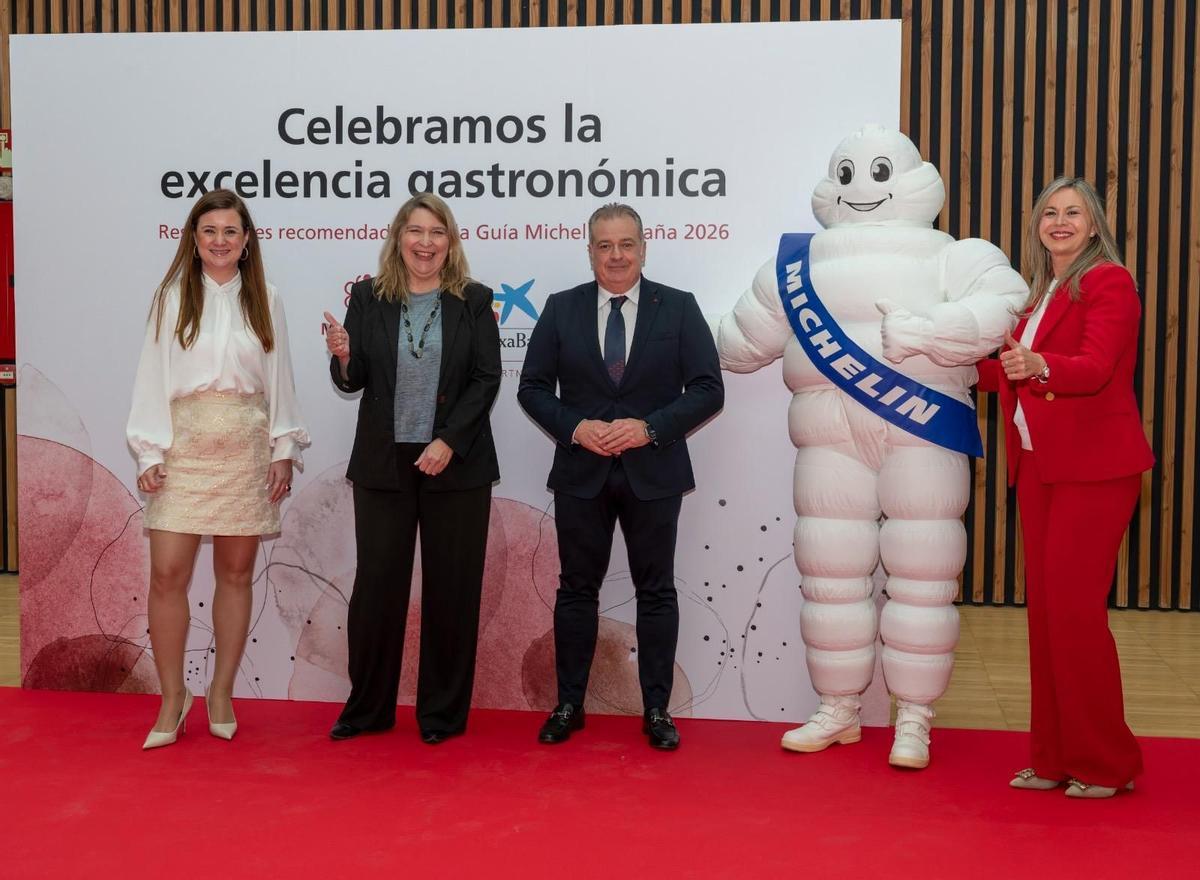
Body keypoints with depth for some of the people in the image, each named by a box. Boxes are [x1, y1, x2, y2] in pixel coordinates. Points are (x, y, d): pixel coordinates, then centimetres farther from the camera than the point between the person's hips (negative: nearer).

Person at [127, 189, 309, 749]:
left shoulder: (264, 301, 7)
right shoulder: (173, 297, 3)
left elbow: (279, 379, 8)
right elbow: (153, 376, 1)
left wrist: (284, 449, 2)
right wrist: (149, 454, -4)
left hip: (246, 451, 1)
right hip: (184, 449, -1)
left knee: (236, 573, 6)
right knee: (168, 574, -6)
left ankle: (221, 694, 19)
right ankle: (172, 697, 10)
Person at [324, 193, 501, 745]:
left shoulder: (473, 301, 2)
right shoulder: (368, 298, 5)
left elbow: (486, 378, -4)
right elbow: (353, 382, 6)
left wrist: (449, 442, -13)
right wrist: (342, 357, -17)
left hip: (456, 465, -1)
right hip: (383, 464, 1)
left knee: (451, 588, 6)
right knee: (377, 585, 6)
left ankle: (443, 712, 19)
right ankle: (367, 709, 21)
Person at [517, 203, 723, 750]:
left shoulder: (679, 308, 1)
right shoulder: (561, 309, 5)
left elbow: (708, 389, -3)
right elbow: (533, 387, 5)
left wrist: (650, 428, -16)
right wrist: (576, 428, -12)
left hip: (653, 473, -1)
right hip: (581, 473, 1)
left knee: (656, 591, 6)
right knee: (576, 589, 9)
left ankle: (657, 710, 17)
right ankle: (569, 705, 21)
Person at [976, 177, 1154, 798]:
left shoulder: (1109, 283, -6)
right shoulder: (1034, 292, 17)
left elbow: (1094, 367, -23)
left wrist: (1038, 366, -39)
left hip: (1094, 467, -7)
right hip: (1036, 465, 7)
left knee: (1074, 609, -8)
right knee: (1044, 609, 8)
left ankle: (1105, 763, 7)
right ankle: (1055, 757, 18)